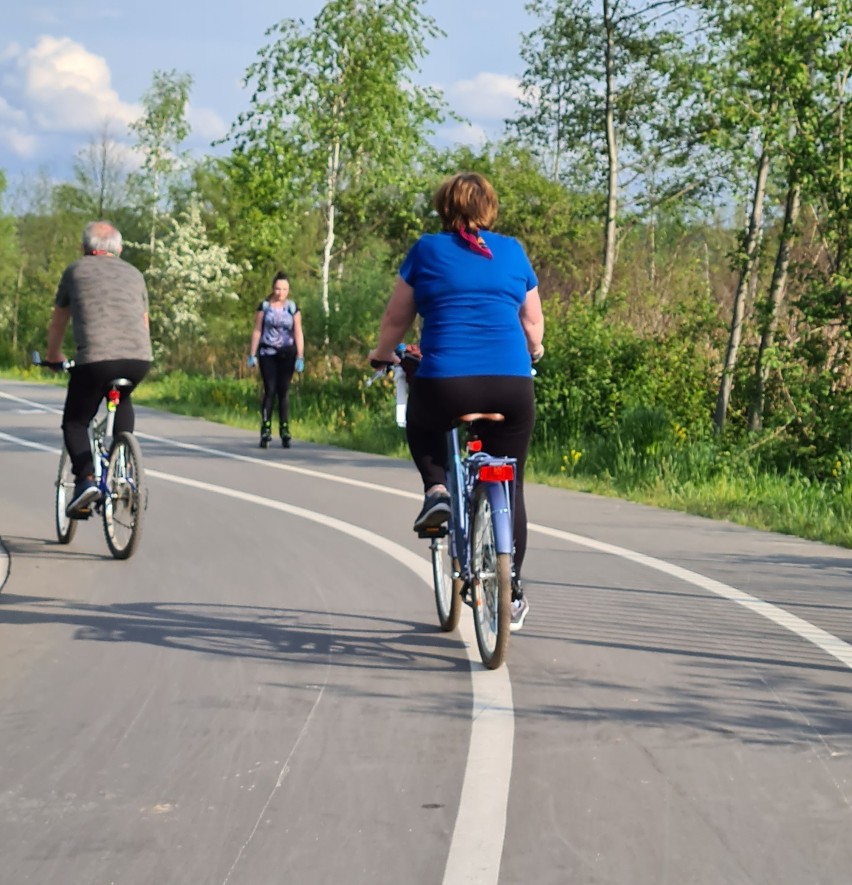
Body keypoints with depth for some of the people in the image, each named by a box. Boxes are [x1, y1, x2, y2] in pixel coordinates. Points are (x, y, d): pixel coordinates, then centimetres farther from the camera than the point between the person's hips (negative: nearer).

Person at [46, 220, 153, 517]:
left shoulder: (76, 271, 18)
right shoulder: (134, 274, 25)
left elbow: (57, 323, 28)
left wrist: (54, 356, 44)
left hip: (95, 359, -3)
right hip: (139, 359, 3)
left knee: (75, 423, 15)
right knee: (123, 402, 33)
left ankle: (86, 478, -9)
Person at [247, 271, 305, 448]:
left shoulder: (293, 308, 3)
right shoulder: (264, 306, 3)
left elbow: (298, 333, 1)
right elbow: (257, 331, 5)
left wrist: (300, 357, -6)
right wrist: (252, 354, 1)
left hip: (286, 354, 0)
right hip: (268, 354, 0)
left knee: (284, 392, 1)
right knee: (269, 391, -6)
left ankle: (285, 431, 4)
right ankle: (266, 430, -5)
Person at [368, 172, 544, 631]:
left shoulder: (427, 250, 7)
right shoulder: (512, 252, 13)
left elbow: (396, 318, 13)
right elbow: (533, 324, 19)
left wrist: (383, 353, 32)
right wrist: (533, 352, 40)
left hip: (444, 382, -1)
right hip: (512, 385, 2)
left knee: (421, 424, 33)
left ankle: (437, 489, 7)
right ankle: (511, 592, 15)